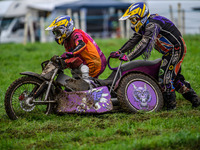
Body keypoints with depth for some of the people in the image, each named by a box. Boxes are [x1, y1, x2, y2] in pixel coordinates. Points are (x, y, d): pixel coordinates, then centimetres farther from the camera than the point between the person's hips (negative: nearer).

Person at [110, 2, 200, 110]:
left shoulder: (152, 25, -25)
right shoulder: (144, 26, 8)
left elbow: (144, 44, -35)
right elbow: (133, 41, 12)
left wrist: (128, 57, -39)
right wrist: (120, 52, 2)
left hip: (175, 50, -11)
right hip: (170, 51, 11)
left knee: (164, 77, -14)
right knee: (174, 78, 16)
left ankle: (170, 104, -5)